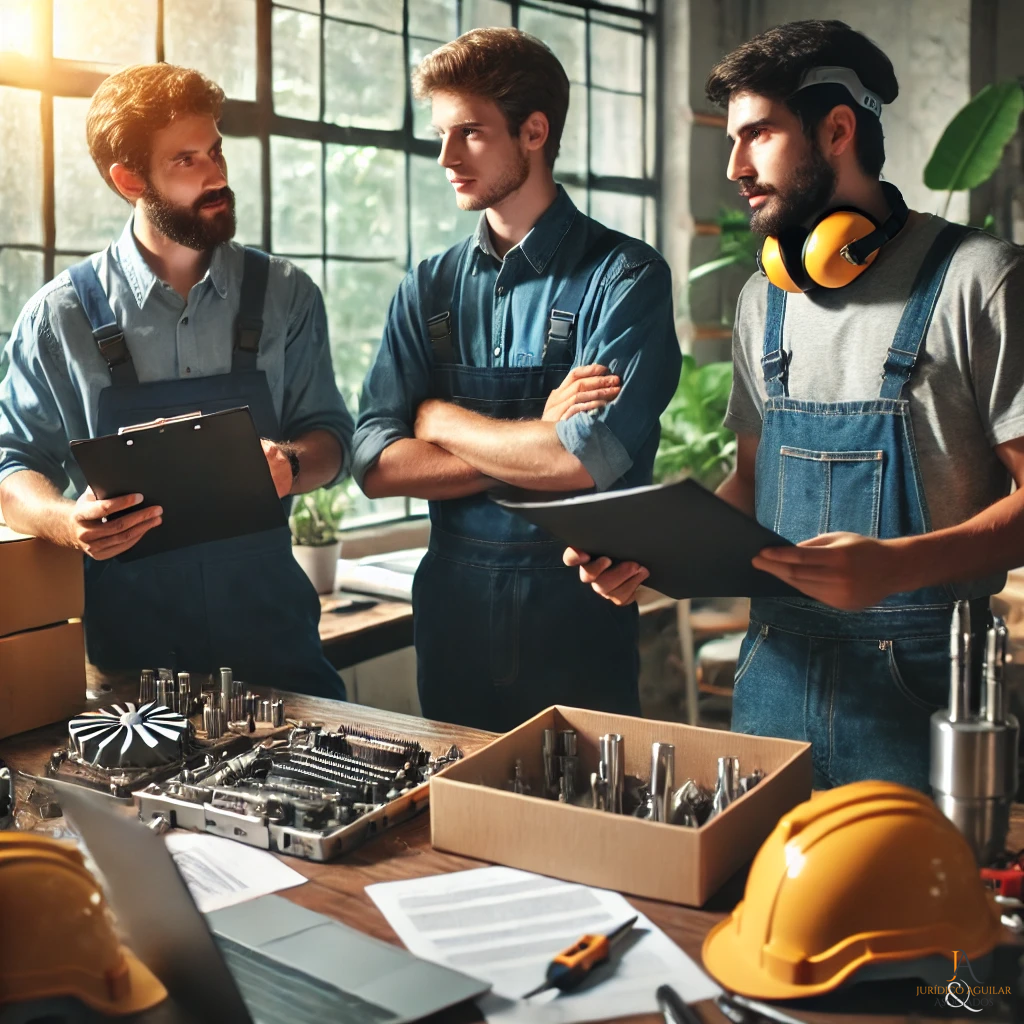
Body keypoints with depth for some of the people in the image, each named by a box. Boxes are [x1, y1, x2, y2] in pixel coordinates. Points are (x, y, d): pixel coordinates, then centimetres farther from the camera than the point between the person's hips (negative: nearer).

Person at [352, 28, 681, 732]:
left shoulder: (625, 276, -8)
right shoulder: (428, 289, 6)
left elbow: (591, 461, -20)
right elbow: (376, 465, -3)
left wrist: (439, 418, -6)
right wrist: (536, 444, -14)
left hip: (579, 615, -4)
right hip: (453, 609, 4)